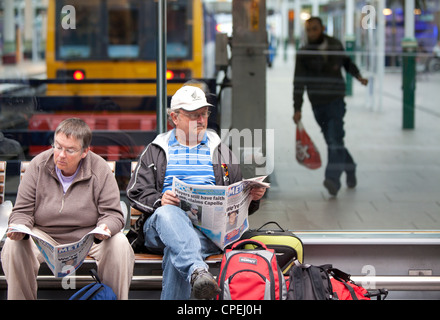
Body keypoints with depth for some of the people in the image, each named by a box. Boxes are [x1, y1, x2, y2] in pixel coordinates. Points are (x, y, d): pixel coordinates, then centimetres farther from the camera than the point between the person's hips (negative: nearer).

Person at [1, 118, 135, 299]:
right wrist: (19, 227, -26)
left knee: (119, 244, -29)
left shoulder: (100, 170, -8)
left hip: (89, 237, -1)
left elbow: (112, 214, -7)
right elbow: (22, 211, -2)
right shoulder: (38, 166, -5)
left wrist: (105, 228, -32)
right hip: (45, 236, 1)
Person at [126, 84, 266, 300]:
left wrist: (253, 197, 2)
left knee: (176, 251, -37)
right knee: (167, 213, -41)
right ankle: (197, 271, -63)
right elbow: (136, 191, 12)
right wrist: (159, 200, -10)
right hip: (161, 227, 0)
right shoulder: (156, 151, 23)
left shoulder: (220, 151, 28)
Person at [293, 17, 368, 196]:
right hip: (317, 105, 1)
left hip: (336, 101, -1)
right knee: (332, 142, 9)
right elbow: (299, 83, -7)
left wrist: (358, 76, 6)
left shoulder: (335, 45, 3)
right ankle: (350, 168, 34)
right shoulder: (303, 54, -3)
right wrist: (297, 109, -14)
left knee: (335, 139, -17)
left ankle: (333, 179, -30)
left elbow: (346, 61, 23)